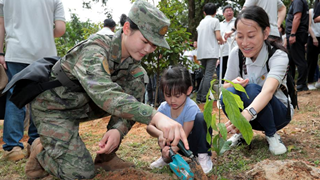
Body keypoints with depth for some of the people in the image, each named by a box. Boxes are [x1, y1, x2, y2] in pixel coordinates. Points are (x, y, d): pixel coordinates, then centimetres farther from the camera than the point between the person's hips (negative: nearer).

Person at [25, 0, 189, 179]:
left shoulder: (133, 59, -8)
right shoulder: (94, 51, -32)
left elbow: (131, 100, -12)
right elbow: (105, 94, -51)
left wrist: (118, 129, -33)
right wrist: (156, 116, -62)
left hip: (85, 103, 7)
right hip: (54, 106, -7)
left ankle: (106, 156, -2)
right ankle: (40, 150, 12)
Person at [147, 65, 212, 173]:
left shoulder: (191, 108, -29)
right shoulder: (164, 107, -15)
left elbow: (184, 135, -32)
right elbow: (149, 126, -21)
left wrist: (172, 149, -50)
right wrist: (160, 134, -44)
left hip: (193, 141, -5)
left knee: (201, 118, -31)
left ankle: (203, 156, -17)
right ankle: (166, 157, 7)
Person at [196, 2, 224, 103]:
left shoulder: (201, 22, 18)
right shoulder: (215, 20, 0)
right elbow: (218, 37, -8)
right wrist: (222, 41, 13)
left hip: (201, 52, 6)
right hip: (211, 52, -6)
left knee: (205, 74, 14)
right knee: (209, 75, -8)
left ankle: (199, 97, 10)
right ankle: (204, 98, -13)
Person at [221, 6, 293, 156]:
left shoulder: (278, 56, -25)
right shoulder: (236, 53, -12)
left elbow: (268, 91, -43)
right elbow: (224, 86, -4)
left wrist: (246, 114, -63)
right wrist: (232, 84, -30)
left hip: (278, 112, -3)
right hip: (249, 115, 3)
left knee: (251, 90, -34)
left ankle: (272, 135, -11)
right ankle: (241, 132, -1)